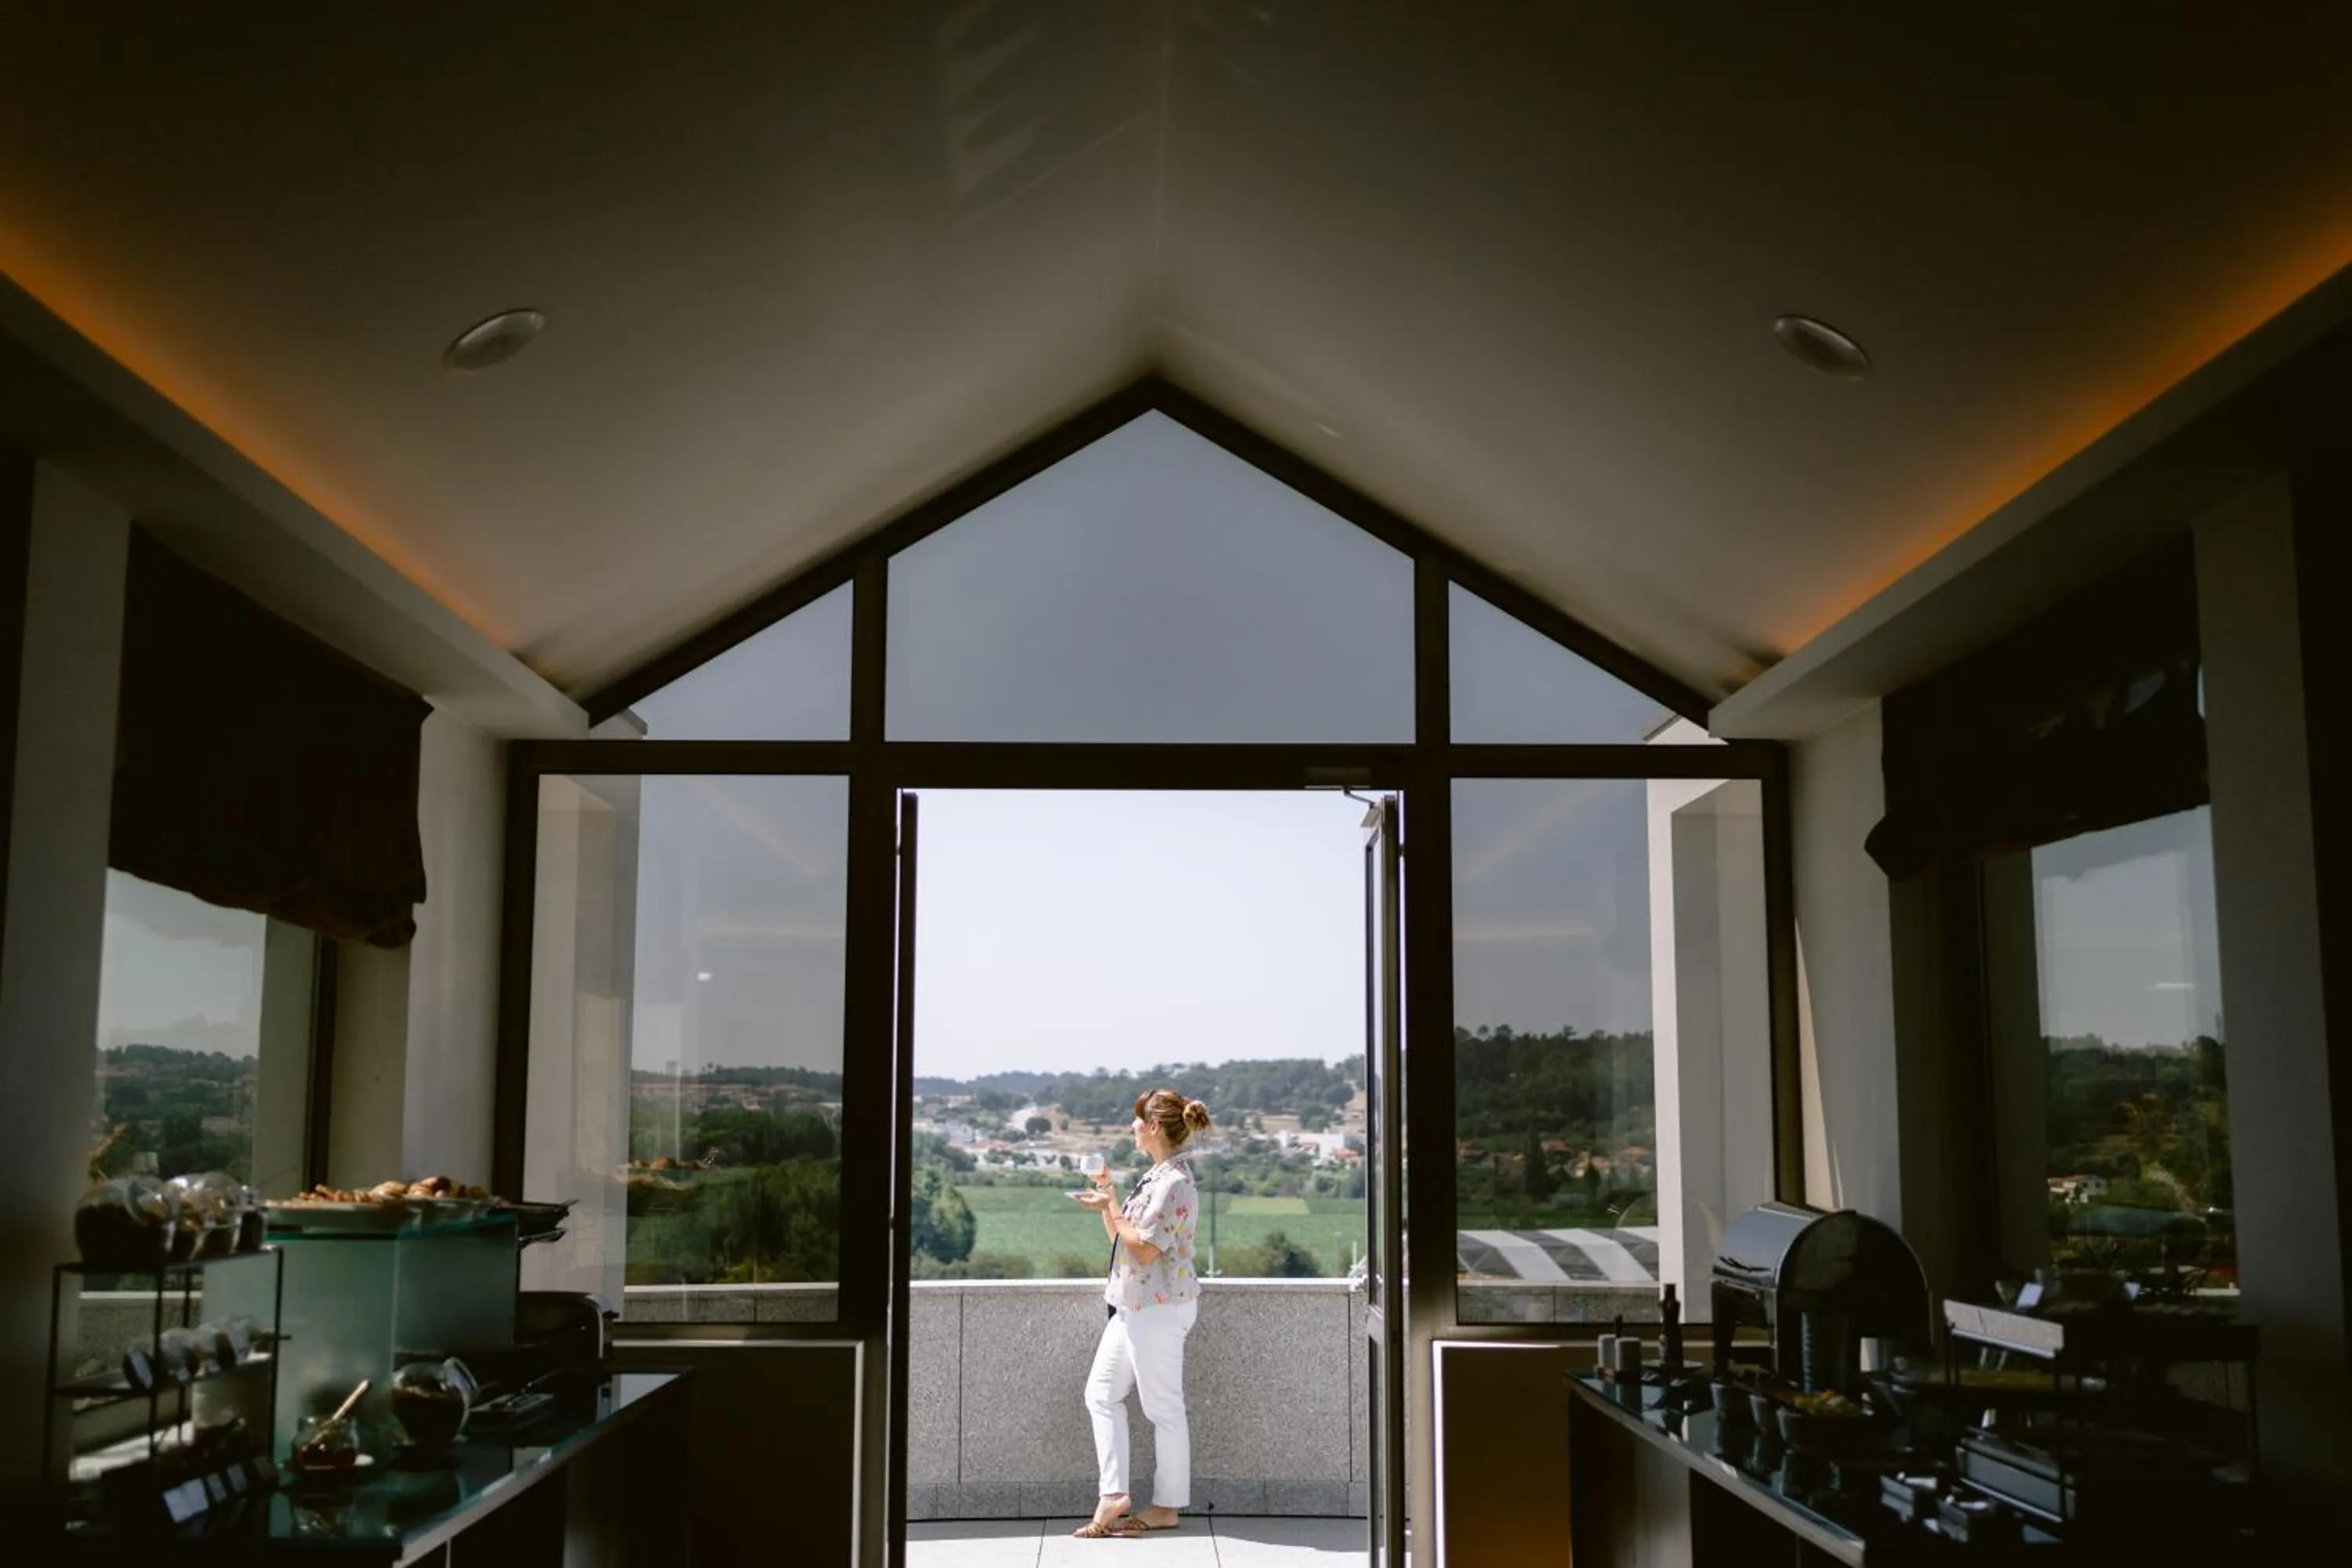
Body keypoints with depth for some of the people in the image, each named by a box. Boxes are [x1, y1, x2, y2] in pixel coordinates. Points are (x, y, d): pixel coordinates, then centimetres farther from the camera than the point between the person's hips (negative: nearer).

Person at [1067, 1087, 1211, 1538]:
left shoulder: (1175, 1183, -19)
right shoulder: (1155, 1176, 13)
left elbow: (1144, 1250, -22)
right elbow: (1120, 1238, 19)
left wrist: (1111, 1207, -15)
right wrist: (1106, 1198, 8)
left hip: (1160, 1307, -11)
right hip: (1133, 1304, 11)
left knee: (1163, 1407, 1)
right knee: (1101, 1392, 9)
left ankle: (1167, 1506, 12)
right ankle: (1113, 1496, 11)